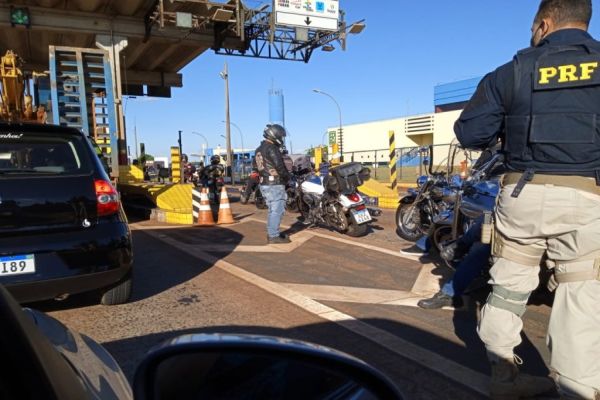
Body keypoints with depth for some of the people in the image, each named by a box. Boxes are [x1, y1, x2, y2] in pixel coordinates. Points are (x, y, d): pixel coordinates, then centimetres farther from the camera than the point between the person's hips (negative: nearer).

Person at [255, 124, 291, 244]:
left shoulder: (259, 150, 15)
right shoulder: (271, 148, -15)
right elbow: (279, 166, -20)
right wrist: (288, 176, -5)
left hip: (264, 184, 10)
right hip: (275, 185, -10)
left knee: (272, 210, 18)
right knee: (277, 210, -4)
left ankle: (271, 233, 24)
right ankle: (274, 236, -2)